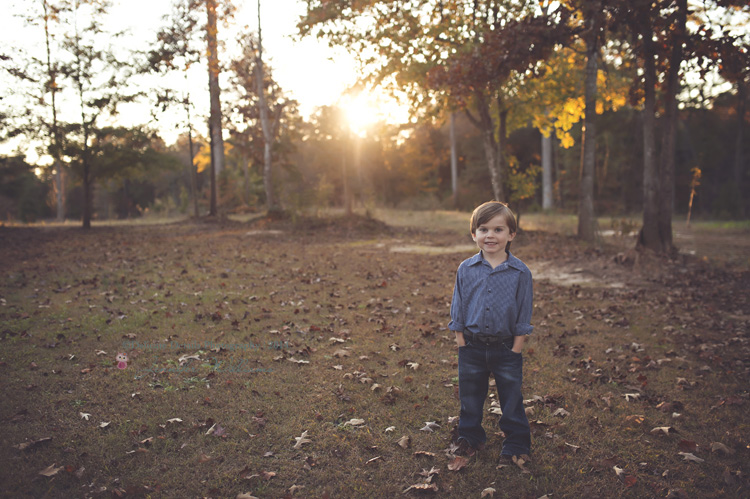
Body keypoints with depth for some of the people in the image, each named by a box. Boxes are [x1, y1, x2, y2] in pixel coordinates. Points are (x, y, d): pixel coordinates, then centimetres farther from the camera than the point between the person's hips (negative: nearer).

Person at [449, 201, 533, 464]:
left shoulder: (520, 272, -7)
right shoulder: (466, 269, -3)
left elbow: (523, 316, -3)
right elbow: (458, 311, 3)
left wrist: (516, 350, -6)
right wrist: (462, 345, -2)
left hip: (506, 348, -1)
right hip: (472, 347, 2)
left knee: (511, 400, 11)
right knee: (470, 398, 16)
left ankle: (517, 444, 30)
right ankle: (470, 437, 37)